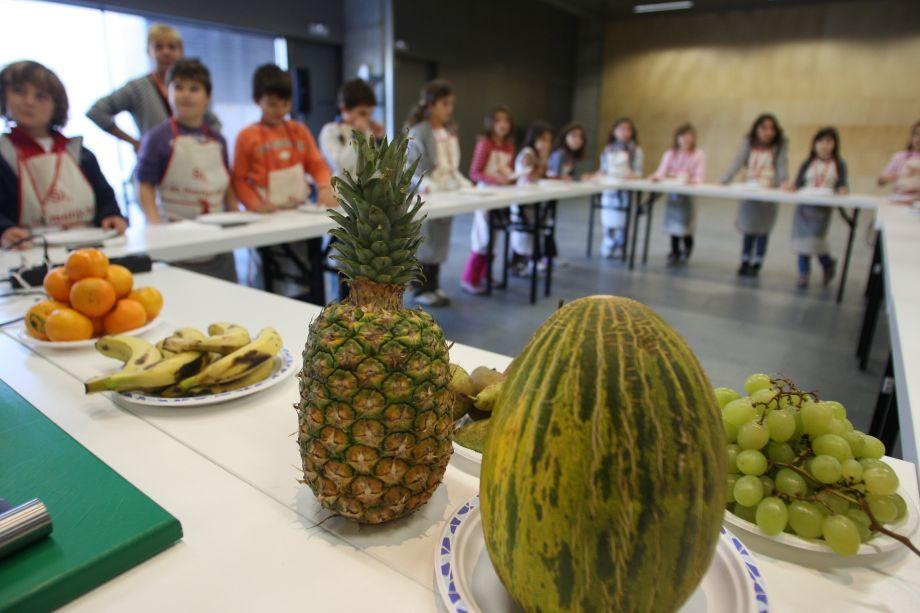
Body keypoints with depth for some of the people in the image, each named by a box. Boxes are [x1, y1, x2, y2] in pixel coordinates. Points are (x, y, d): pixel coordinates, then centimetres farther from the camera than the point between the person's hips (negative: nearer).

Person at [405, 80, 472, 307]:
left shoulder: (450, 132, 12)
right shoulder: (418, 132, -10)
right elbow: (412, 169, -15)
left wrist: (464, 184, 6)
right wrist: (427, 186, -27)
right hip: (426, 196, -7)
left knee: (440, 242, 12)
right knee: (425, 243, 0)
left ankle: (433, 286, 24)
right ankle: (421, 290, 12)